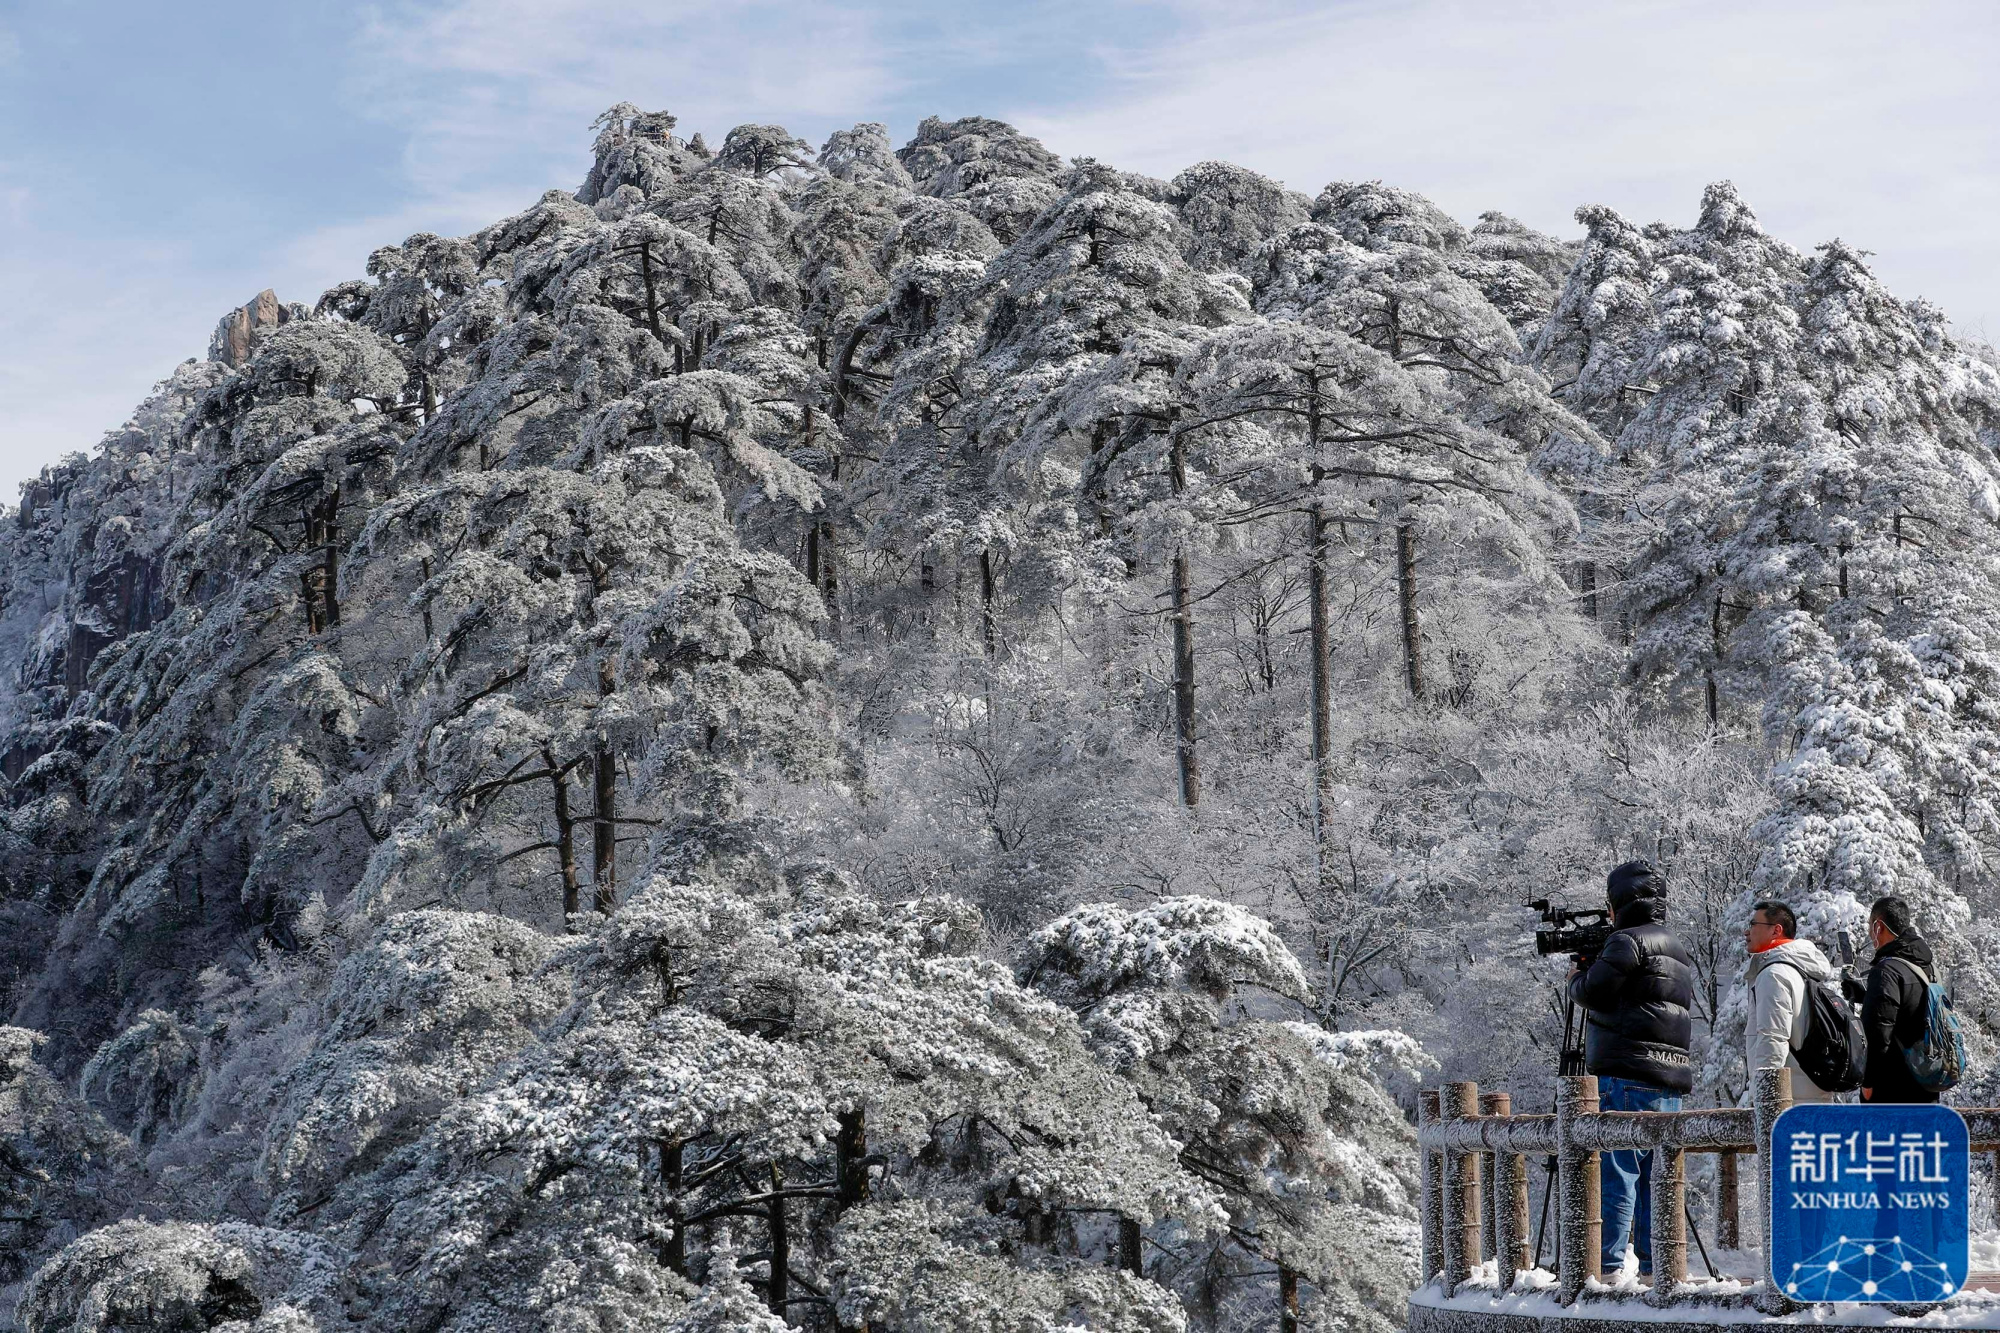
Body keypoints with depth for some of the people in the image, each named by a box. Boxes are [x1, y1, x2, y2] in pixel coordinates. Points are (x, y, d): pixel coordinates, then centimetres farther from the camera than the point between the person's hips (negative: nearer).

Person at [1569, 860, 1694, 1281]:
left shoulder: (1628, 941, -7)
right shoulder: (1676, 949, 20)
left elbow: (1594, 992, -10)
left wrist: (1576, 977, 12)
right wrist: (1590, 977, 19)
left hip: (1626, 1076, -8)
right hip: (1671, 1079, 8)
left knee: (1616, 1174, -8)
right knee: (1655, 1179, 9)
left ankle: (1609, 1266, -10)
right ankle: (1655, 1270, 9)